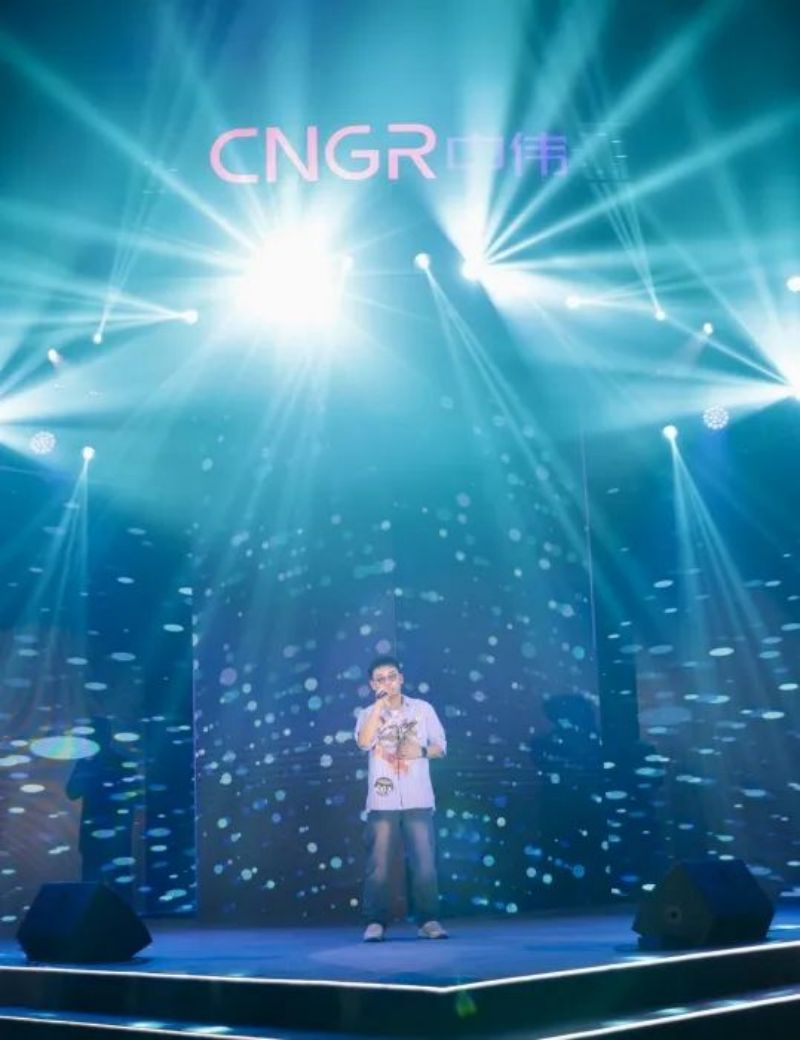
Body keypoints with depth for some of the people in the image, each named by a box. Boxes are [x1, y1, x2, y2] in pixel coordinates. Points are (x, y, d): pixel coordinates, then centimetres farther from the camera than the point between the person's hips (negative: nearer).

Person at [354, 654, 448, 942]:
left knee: (425, 863, -3)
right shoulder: (368, 714, 5)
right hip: (383, 802, 0)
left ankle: (428, 921, 3)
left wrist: (421, 751, -10)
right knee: (378, 865, -3)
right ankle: (375, 923, 1)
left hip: (418, 800, 0)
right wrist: (380, 705, -15)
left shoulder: (423, 709, 7)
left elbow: (441, 746, 10)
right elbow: (364, 742, -15)